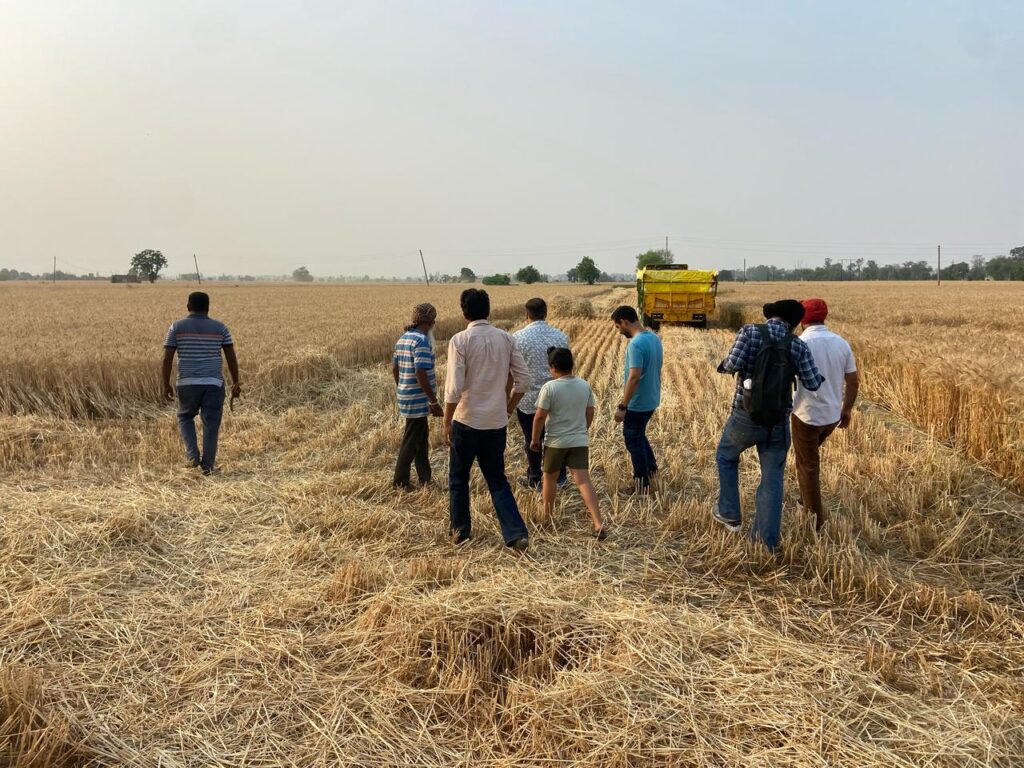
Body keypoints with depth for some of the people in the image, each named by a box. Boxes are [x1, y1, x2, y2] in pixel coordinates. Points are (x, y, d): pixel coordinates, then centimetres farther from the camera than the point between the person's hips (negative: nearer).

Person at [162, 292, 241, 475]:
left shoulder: (177, 327, 0)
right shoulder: (220, 327, 2)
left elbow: (167, 359, -2)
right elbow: (232, 358, 1)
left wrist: (166, 384, 7)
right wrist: (236, 383, 9)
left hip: (188, 384, 0)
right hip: (214, 383, 0)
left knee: (185, 417, 22)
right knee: (211, 425, 7)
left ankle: (193, 455, 7)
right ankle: (208, 465, 7)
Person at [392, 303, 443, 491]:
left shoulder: (403, 338, 9)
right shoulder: (422, 341, -20)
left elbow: (395, 368, 16)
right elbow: (421, 375, -25)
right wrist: (435, 402, -19)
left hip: (407, 397, 10)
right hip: (418, 401, -10)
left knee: (422, 438, 18)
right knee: (411, 441, 2)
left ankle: (425, 479, 26)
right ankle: (400, 481, 12)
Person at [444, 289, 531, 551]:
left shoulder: (460, 340, -12)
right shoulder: (506, 339, 2)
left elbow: (454, 388, -17)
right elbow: (523, 381, 3)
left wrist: (447, 423, -6)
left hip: (467, 421, -4)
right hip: (497, 423, 4)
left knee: (458, 478, 16)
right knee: (497, 480, 13)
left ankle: (460, 530, 27)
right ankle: (516, 533, 1)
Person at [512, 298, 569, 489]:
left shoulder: (518, 337, -12)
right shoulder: (561, 337, -3)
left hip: (528, 399, -2)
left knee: (532, 440, 11)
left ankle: (535, 480, 22)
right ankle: (559, 476, 27)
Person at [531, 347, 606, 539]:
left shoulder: (549, 387, -13)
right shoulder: (585, 386, 3)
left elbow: (540, 417, -13)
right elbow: (590, 414, 11)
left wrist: (535, 439, 0)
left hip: (555, 442, -3)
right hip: (580, 441, 3)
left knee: (550, 477, 18)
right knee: (583, 481, -4)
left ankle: (547, 515, 34)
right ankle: (598, 523, -16)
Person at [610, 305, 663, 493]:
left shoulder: (636, 344, -24)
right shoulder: (654, 337, 5)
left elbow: (634, 377, -29)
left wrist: (622, 406, -24)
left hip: (638, 403, -9)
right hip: (651, 400, 9)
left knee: (634, 441, 5)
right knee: (639, 435, 26)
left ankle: (642, 485, 14)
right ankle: (651, 467, 37)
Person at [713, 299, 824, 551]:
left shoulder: (749, 332, -8)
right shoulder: (798, 345, -2)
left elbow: (733, 364, -20)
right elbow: (813, 383, -5)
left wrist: (724, 365, 2)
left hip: (745, 417, -1)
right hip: (778, 423, 2)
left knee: (726, 457, 26)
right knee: (772, 478, 13)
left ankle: (729, 514, 28)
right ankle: (767, 538, 16)